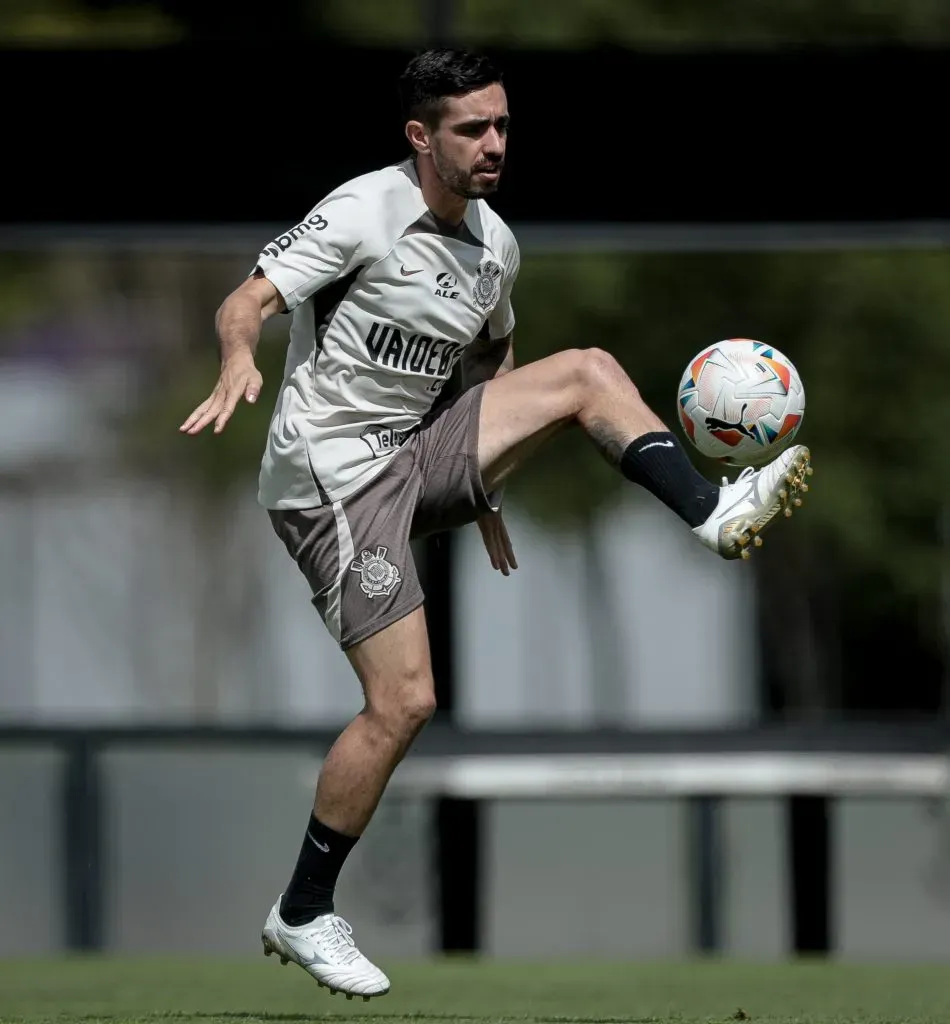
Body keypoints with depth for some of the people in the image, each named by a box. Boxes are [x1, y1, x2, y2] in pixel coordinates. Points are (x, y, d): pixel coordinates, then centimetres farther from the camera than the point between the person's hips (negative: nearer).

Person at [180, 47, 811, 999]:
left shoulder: (495, 245, 8)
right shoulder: (363, 213, -15)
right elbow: (247, 301, -23)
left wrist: (483, 492, 28)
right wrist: (239, 362, -45)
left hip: (419, 456, 7)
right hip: (332, 473, -7)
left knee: (588, 372, -3)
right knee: (402, 701, -13)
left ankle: (711, 513, -9)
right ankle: (302, 916, 0)